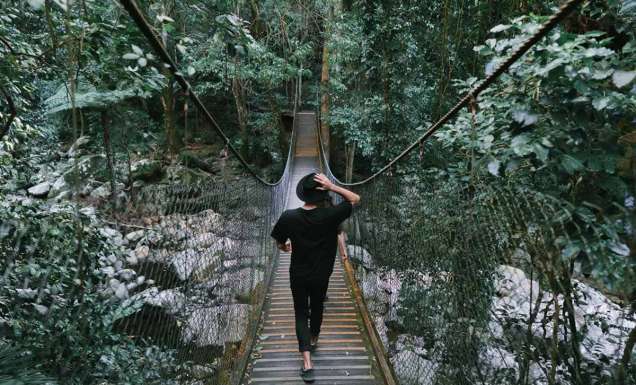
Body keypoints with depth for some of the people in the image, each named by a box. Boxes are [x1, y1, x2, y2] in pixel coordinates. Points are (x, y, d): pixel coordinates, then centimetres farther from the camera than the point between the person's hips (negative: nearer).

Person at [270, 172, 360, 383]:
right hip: (321, 275, 0)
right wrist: (332, 187, -21)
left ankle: (307, 363, 4)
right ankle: (313, 340, 48)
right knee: (317, 307, 25)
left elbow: (280, 244, -3)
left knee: (301, 313, 12)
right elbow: (355, 199, -10)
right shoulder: (330, 215, -22)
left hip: (298, 274, 0)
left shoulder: (288, 217, -17)